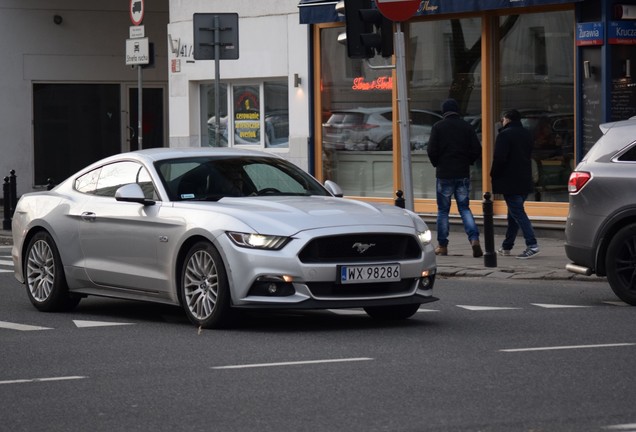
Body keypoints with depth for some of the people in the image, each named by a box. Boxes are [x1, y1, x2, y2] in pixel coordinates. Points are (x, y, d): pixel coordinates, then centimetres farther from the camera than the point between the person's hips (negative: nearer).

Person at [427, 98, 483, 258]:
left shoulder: (438, 127, -5)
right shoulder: (467, 127, 2)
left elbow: (431, 150, -9)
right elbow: (477, 150, -1)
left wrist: (437, 164, 9)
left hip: (444, 174, -2)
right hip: (463, 173, 2)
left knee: (443, 210, 7)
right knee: (464, 208, 8)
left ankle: (442, 246, 10)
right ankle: (474, 239, -12)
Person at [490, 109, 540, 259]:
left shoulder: (505, 135, -12)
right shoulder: (527, 134, 14)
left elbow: (499, 158, -17)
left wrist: (493, 175, -5)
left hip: (509, 182, -8)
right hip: (524, 181, 8)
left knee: (517, 213, -10)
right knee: (515, 213, 15)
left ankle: (532, 244, -21)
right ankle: (506, 247, 22)